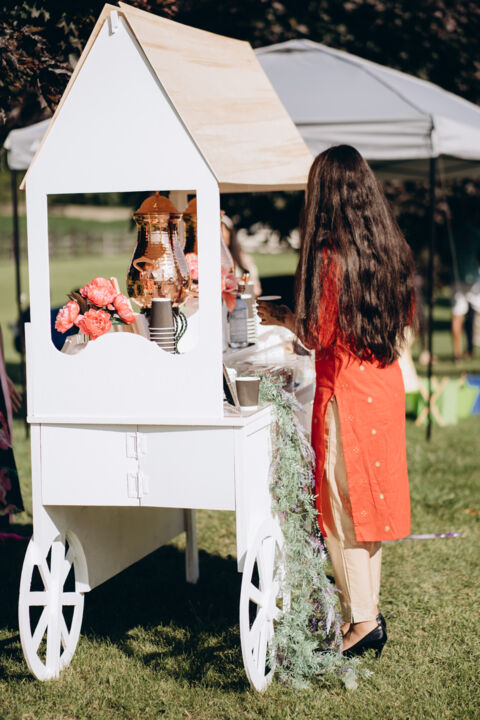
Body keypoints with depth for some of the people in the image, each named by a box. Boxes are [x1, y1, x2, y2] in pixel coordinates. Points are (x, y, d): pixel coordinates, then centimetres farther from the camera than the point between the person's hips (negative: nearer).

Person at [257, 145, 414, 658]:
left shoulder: (330, 256, -17)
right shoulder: (391, 249, 4)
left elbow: (320, 336, -15)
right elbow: (405, 318, 14)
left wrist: (281, 317, 1)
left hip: (344, 386, -7)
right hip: (385, 383, 7)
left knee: (342, 504, 2)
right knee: (372, 498, 15)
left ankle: (361, 619, 4)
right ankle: (368, 607, 23)